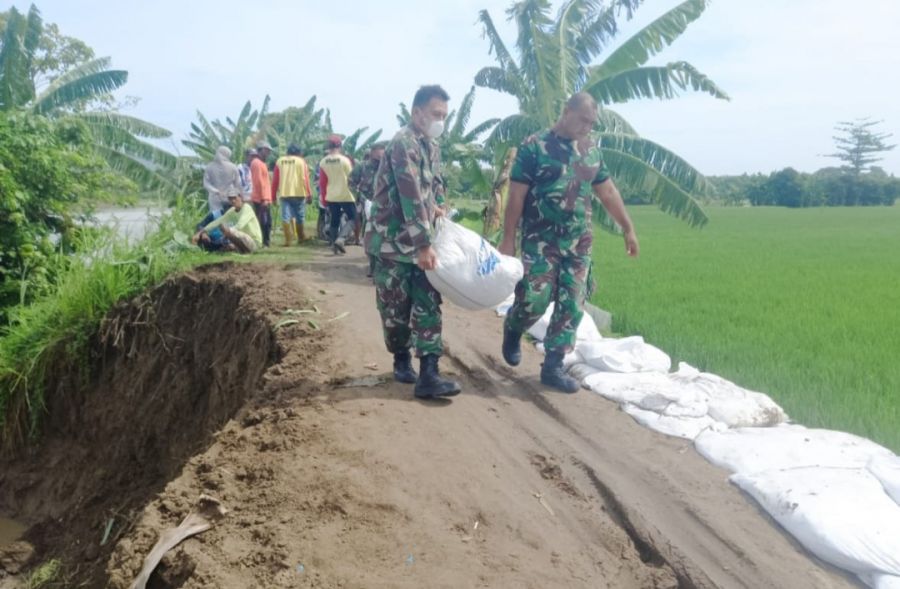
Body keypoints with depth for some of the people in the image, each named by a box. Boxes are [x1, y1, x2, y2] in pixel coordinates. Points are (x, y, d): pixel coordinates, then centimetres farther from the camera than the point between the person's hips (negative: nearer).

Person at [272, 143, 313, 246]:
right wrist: (309, 194, -1)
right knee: (299, 216, 11)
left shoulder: (279, 161, 10)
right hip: (298, 193, -1)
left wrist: (274, 195, 13)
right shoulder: (301, 161, 3)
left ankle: (287, 240, -8)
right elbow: (305, 179, -4)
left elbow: (275, 180, 8)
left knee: (285, 216, 0)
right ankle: (301, 237, 21)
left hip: (284, 193, 2)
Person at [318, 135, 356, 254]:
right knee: (352, 218, 7)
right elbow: (351, 177, -6)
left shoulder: (323, 162, 0)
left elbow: (322, 182, 3)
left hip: (331, 197, 4)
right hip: (346, 195, -4)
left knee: (334, 220, 13)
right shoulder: (345, 160, -11)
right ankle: (340, 239, -12)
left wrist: (324, 198, 13)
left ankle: (334, 244, 14)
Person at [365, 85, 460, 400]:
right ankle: (402, 360, 26)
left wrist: (438, 207, 9)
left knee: (428, 306, -2)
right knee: (396, 308, 4)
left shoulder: (432, 146, 12)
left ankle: (428, 376, -3)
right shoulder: (403, 143, -16)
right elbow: (411, 197, -23)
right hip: (392, 241, -7)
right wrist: (424, 245, -25)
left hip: (421, 242, 8)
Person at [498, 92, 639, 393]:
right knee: (534, 300, -10)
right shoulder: (535, 146, -6)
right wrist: (508, 240, -10)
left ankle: (553, 366, 13)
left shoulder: (592, 149, 10)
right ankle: (512, 331, 24)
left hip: (579, 243, 5)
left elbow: (608, 191, 17)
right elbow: (516, 196, -7)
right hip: (541, 241, -5)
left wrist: (628, 228, 17)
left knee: (572, 306, 2)